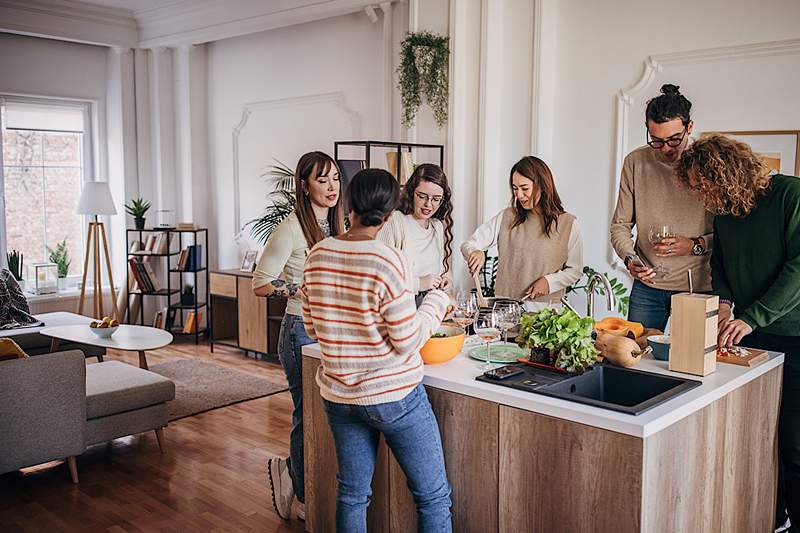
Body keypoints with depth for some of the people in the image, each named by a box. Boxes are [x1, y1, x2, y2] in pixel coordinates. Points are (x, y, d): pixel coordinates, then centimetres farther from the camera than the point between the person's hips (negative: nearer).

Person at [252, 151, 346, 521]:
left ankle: (289, 470, 34)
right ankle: (307, 499, 23)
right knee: (309, 416, 3)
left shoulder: (334, 226, 10)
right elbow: (260, 285, -13)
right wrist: (300, 287, -21)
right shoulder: (291, 229, -13)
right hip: (302, 332, -7)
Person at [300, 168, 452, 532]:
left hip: (338, 395, 6)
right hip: (394, 397, -6)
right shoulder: (387, 261, -20)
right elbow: (408, 340, -16)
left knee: (351, 495, 19)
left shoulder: (317, 256, -3)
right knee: (433, 496, 10)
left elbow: (313, 329, 6)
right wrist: (437, 301, -3)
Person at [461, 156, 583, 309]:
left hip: (545, 308, -1)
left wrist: (549, 281, -7)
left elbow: (575, 270, 10)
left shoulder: (568, 223, 4)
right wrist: (475, 253, -16)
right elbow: (468, 245, 7)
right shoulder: (506, 217, 7)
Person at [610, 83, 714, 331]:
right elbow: (620, 225, 5)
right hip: (647, 286, 2)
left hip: (698, 286, -2)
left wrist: (695, 245, -17)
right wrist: (630, 258, -12)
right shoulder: (635, 162, 1)